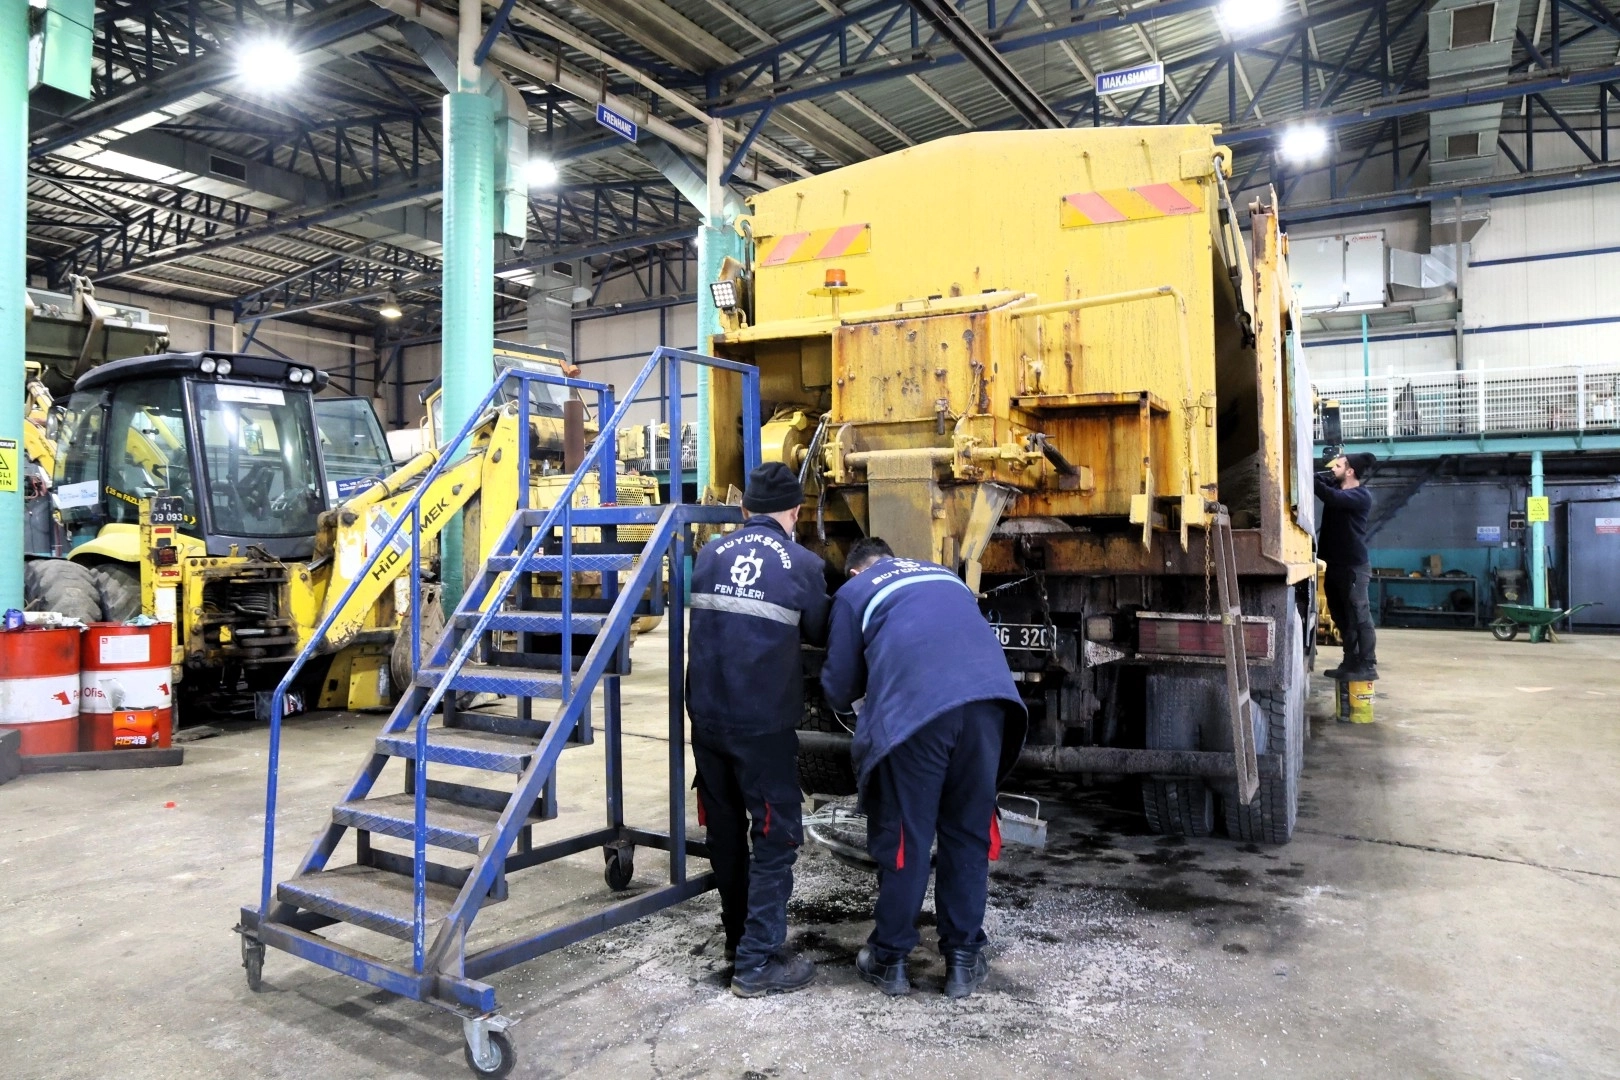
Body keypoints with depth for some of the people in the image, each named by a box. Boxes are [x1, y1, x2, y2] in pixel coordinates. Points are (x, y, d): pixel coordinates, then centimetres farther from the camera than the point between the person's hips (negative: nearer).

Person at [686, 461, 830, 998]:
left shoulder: (710, 554, 5)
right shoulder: (802, 564, -7)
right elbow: (818, 633, 9)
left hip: (707, 716, 5)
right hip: (763, 723, -5)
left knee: (726, 831, 17)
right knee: (775, 837, 5)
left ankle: (738, 939, 31)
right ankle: (758, 962, 7)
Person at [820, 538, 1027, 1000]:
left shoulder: (853, 592, 20)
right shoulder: (944, 574, 32)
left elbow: (838, 687, 19)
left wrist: (856, 701, 43)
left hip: (914, 709, -4)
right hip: (989, 696, 4)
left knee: (903, 838, 9)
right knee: (968, 833, 15)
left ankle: (890, 961, 23)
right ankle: (963, 960, 24)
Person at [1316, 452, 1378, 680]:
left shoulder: (1362, 496, -12)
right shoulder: (1336, 487, 14)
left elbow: (1333, 498, -28)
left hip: (1353, 567, -8)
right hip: (1334, 565, 8)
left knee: (1359, 617, -5)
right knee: (1342, 618, 12)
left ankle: (1368, 666, -2)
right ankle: (1351, 663, 20)